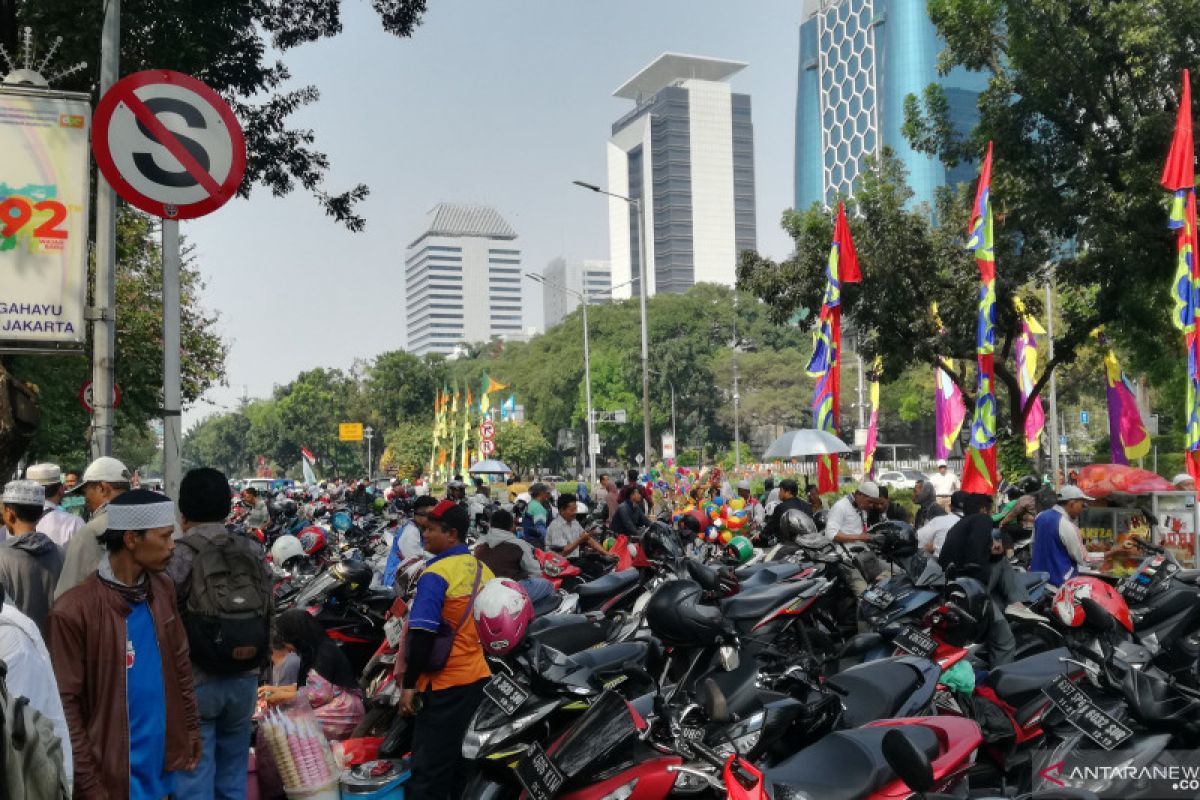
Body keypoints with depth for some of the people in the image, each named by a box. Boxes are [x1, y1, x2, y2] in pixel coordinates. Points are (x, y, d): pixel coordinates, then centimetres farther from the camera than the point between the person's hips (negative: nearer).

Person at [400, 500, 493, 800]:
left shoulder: (436, 574, -15)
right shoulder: (483, 571, 8)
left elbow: (422, 635, -19)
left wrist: (409, 684, -12)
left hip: (446, 685, -8)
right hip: (480, 677, 8)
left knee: (429, 773, -1)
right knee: (470, 768, 18)